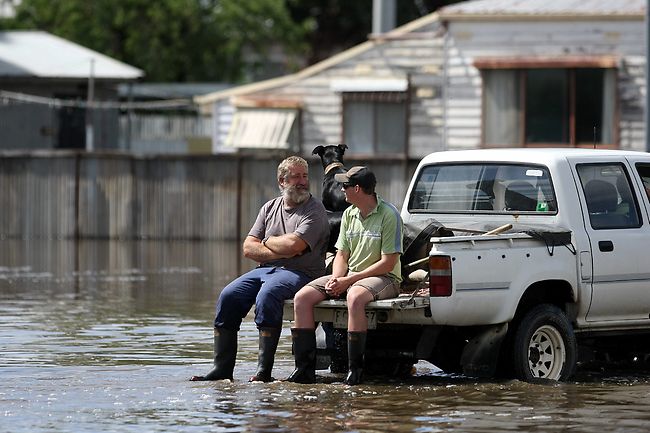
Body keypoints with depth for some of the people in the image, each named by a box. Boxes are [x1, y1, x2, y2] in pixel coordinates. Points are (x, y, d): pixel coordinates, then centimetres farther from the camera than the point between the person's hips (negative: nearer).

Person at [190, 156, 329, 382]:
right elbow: (248, 248, 9)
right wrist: (279, 251, -7)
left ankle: (264, 370, -36)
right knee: (228, 296, -16)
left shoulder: (314, 210, 0)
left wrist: (267, 242, 2)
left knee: (267, 294, -35)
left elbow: (293, 245, -16)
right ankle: (222, 368, -16)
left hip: (298, 273, -6)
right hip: (264, 269, 6)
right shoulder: (270, 208, 18)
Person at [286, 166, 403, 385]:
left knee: (355, 297, -41)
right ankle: (305, 367, -14)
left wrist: (348, 280, -18)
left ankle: (355, 369, -33)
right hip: (349, 277, 7)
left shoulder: (388, 215, -12)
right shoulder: (349, 215, 11)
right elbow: (342, 254, 15)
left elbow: (388, 263, -15)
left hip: (383, 277, -7)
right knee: (302, 297, -11)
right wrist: (336, 279, -9)